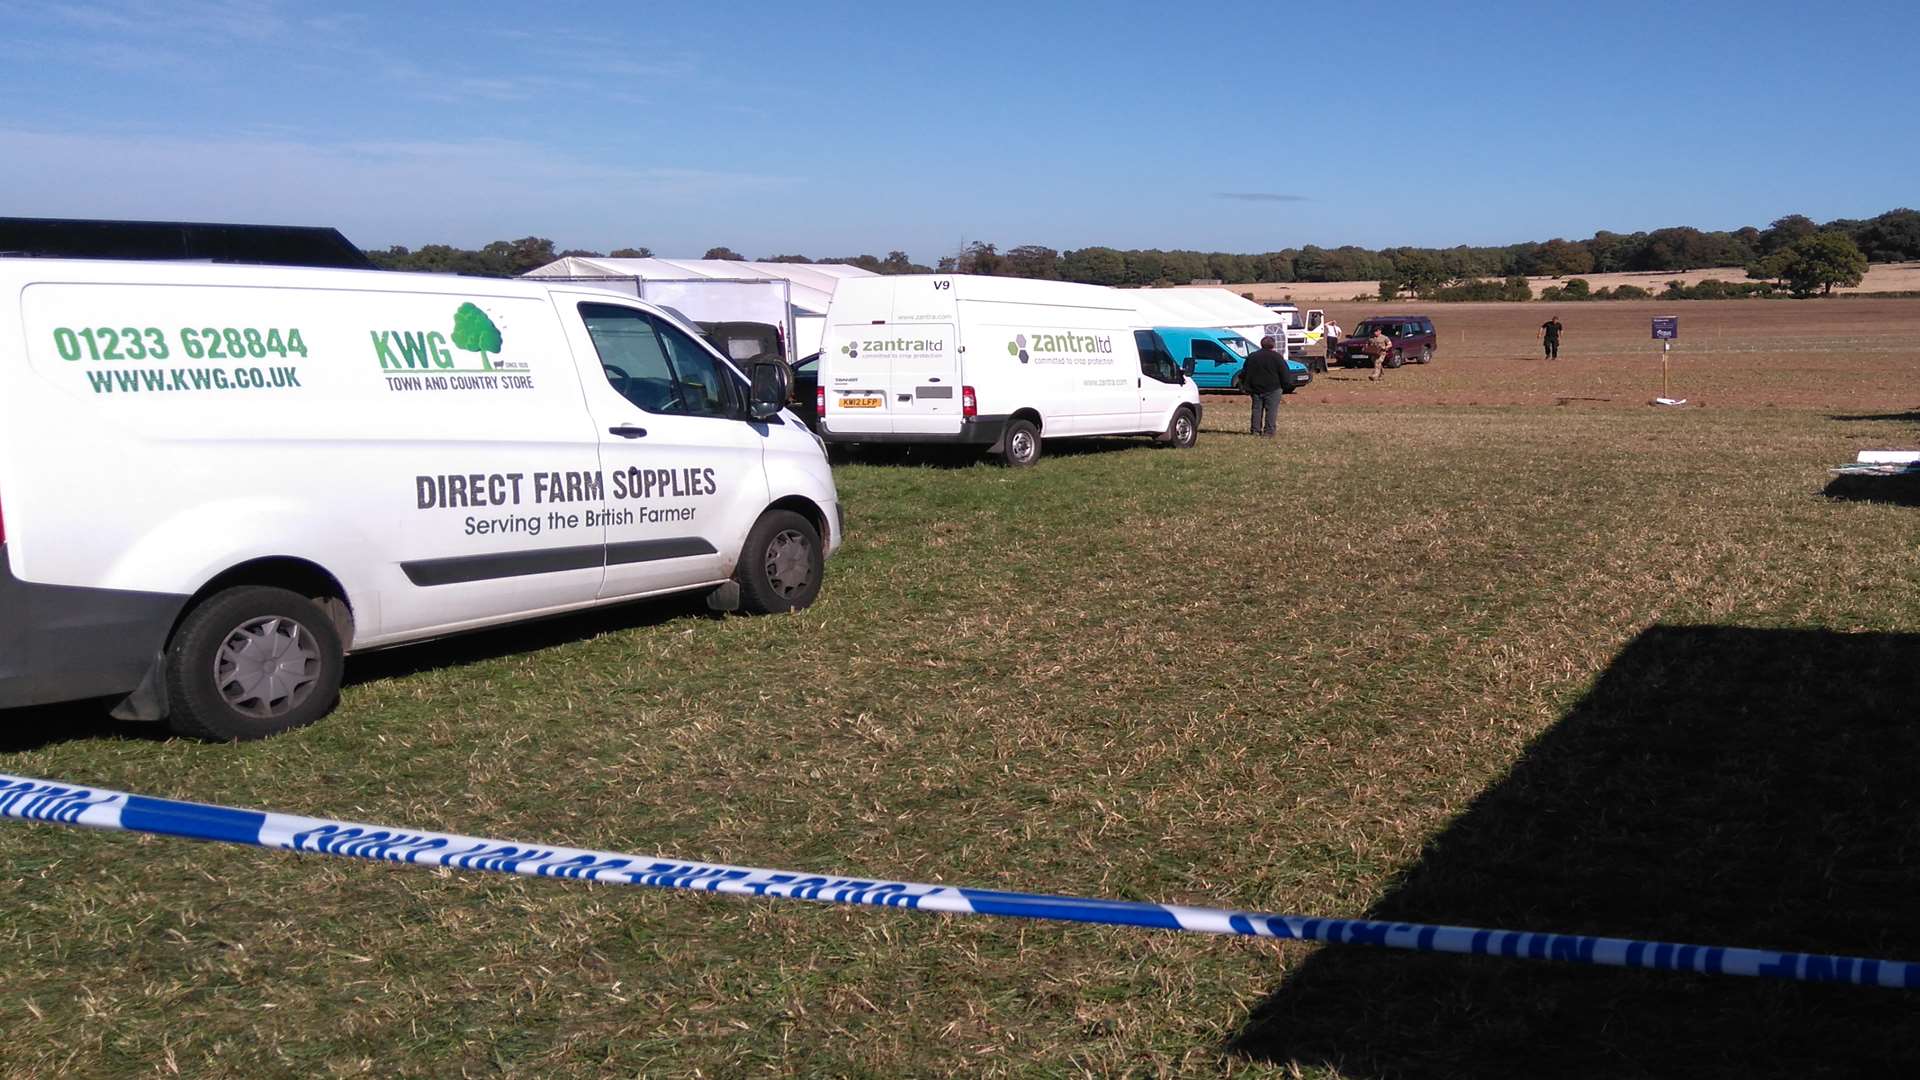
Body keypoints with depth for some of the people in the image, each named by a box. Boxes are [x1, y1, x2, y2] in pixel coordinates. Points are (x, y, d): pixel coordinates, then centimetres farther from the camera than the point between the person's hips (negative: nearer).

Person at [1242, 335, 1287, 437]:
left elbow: (1244, 374, 10)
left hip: (1256, 389, 4)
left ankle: (1255, 430, 10)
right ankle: (1269, 431, -8)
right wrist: (1284, 386, 7)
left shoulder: (1252, 357, 8)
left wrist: (1247, 388, 15)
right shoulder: (1277, 357, -3)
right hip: (1272, 390, -3)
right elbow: (1284, 374, -2)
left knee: (1257, 409, 10)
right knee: (1271, 410, -2)